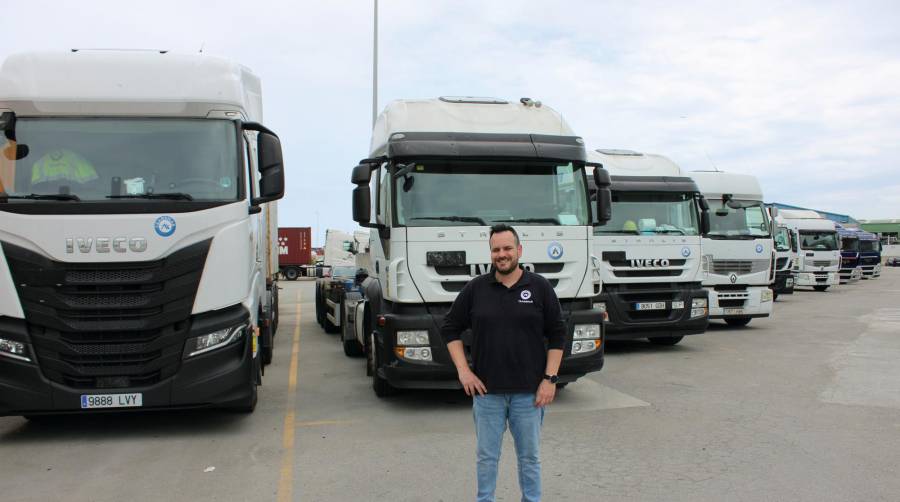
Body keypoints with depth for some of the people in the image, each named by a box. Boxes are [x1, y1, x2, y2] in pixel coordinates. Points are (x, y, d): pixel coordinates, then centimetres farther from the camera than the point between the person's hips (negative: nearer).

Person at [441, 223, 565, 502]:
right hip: (487, 390, 1)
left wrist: (550, 379, -5)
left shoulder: (540, 287, -2)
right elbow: (450, 328, 6)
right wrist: (463, 371, -2)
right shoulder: (475, 288, 0)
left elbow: (557, 335, 1)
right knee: (486, 456, 11)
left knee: (529, 456, 12)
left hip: (529, 392, -1)